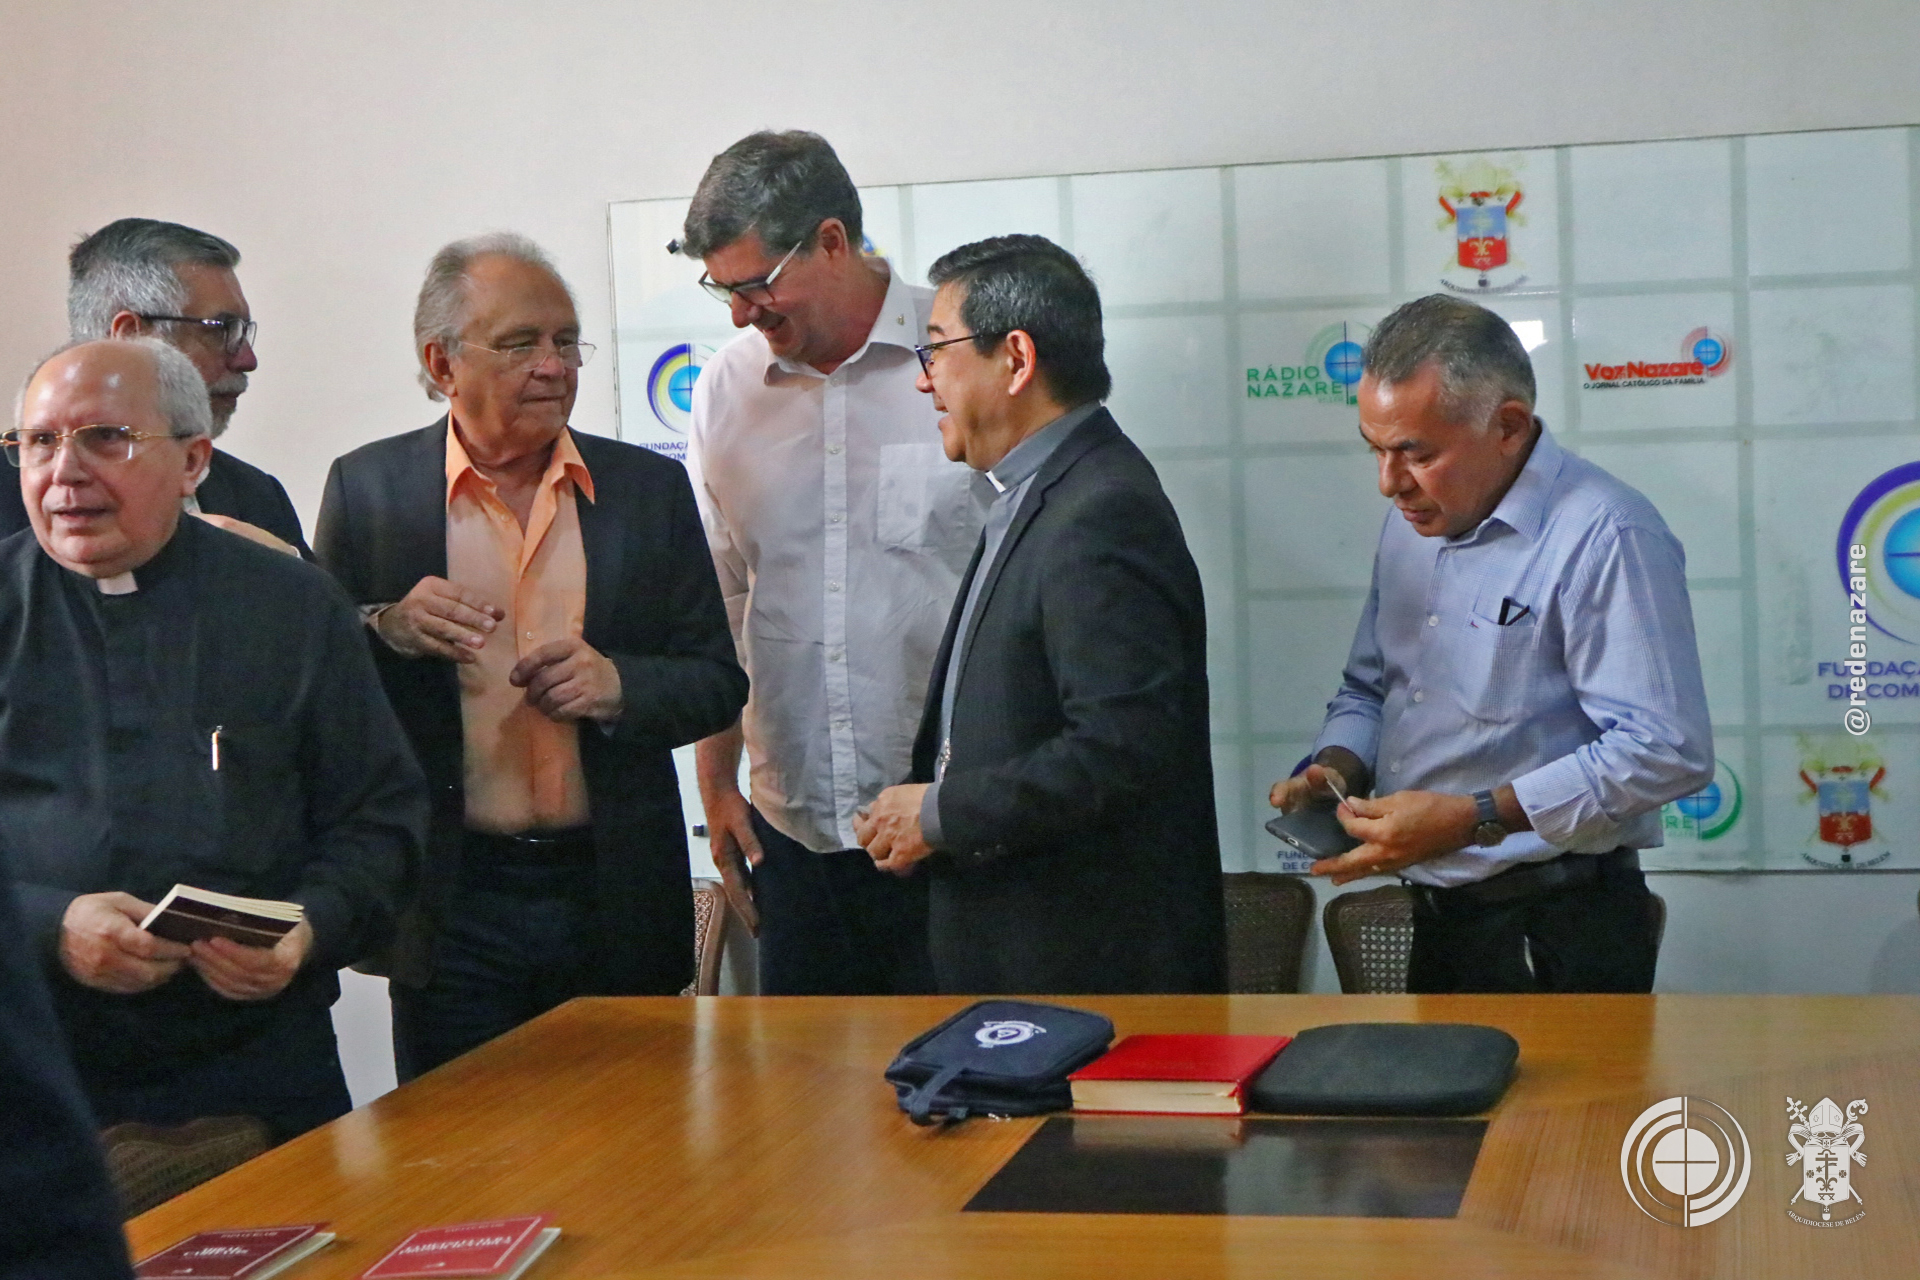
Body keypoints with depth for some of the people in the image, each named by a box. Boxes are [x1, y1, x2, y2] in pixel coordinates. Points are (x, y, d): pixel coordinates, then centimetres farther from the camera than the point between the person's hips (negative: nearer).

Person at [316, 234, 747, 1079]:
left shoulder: (651, 488, 5)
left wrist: (619, 684, -13)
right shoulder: (369, 488, 2)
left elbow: (720, 683, 7)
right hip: (448, 909, -1)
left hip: (618, 906, 1)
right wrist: (384, 632, -16)